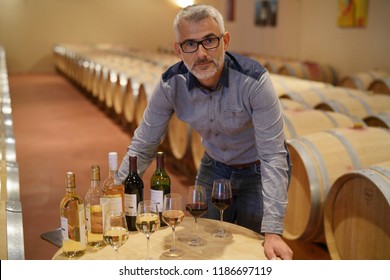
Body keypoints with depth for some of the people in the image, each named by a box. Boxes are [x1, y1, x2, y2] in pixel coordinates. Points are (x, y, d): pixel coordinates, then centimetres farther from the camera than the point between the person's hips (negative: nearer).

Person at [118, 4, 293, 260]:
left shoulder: (254, 80, -31)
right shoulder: (171, 84, -21)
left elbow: (273, 156, -32)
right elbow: (143, 147, -12)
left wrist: (273, 231, -38)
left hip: (258, 170, -3)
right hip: (214, 167, 3)